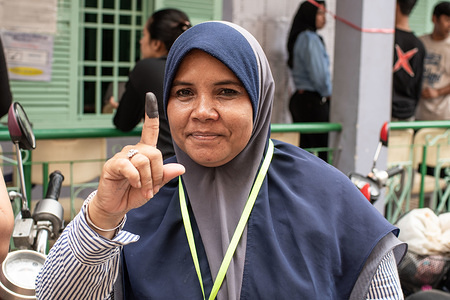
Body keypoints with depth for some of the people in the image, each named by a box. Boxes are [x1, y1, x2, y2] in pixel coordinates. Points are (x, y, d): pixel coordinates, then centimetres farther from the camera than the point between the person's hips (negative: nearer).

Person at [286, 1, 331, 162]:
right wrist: (328, 94, -1)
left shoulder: (299, 38, 17)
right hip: (313, 100, -10)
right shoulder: (310, 39, -13)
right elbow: (318, 74, -19)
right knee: (324, 148, -7)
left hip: (299, 98, 10)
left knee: (305, 146, 12)